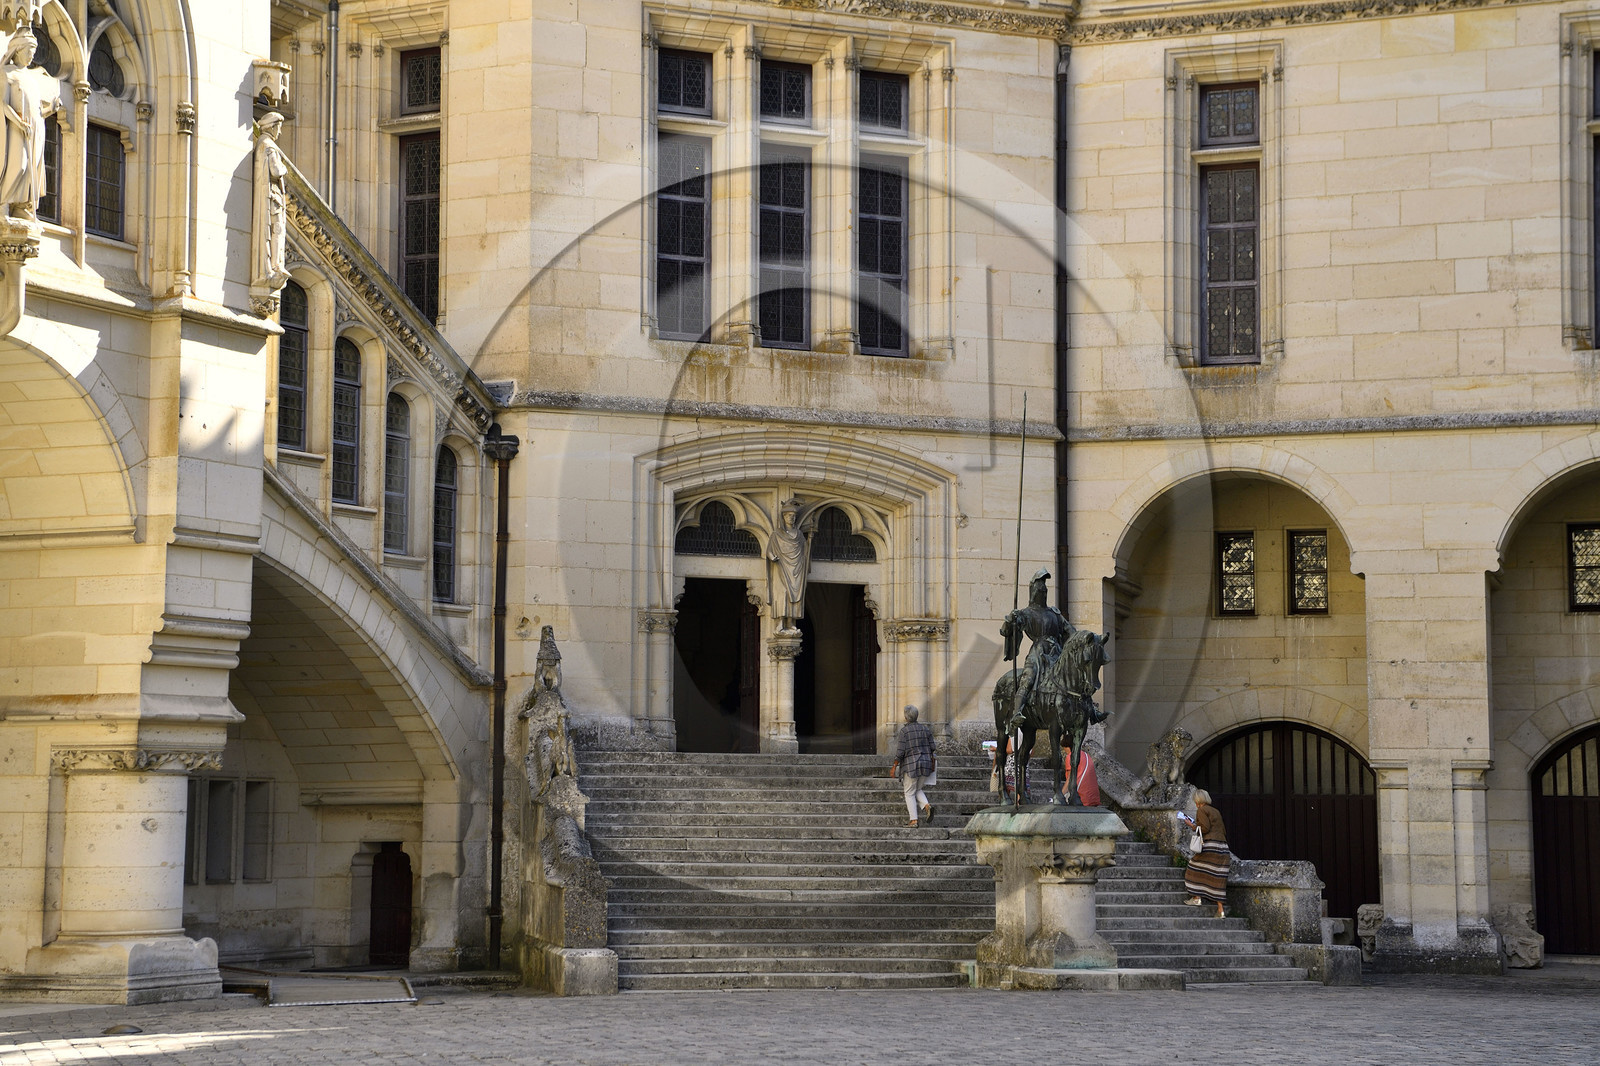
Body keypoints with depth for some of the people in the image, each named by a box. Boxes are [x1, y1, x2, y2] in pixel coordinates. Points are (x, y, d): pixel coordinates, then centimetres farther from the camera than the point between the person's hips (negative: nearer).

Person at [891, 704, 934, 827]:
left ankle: (914, 820, -1)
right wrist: (932, 764, 19)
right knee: (918, 790, 20)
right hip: (925, 765, 5)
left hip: (910, 765, -5)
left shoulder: (904, 730, -11)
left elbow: (900, 752, -13)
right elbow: (932, 748, 6)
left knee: (910, 793, 6)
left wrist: (894, 766, -3)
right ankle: (927, 806, -8)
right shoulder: (925, 729, 4)